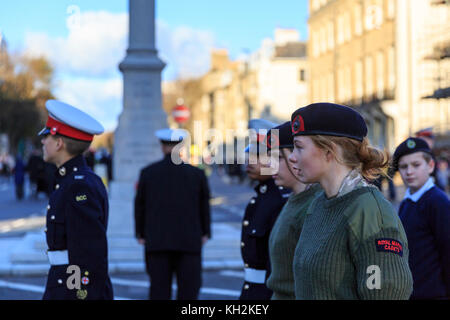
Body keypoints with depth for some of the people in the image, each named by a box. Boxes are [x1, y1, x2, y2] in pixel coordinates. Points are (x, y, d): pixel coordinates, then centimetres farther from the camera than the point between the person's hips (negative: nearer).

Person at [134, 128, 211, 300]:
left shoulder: (147, 173, 1)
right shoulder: (196, 174, -1)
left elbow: (140, 205, 6)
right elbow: (204, 204, 6)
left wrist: (140, 234, 16)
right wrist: (205, 233, 17)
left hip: (157, 241, 1)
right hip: (189, 241, -1)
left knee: (159, 292, 5)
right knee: (188, 290, 3)